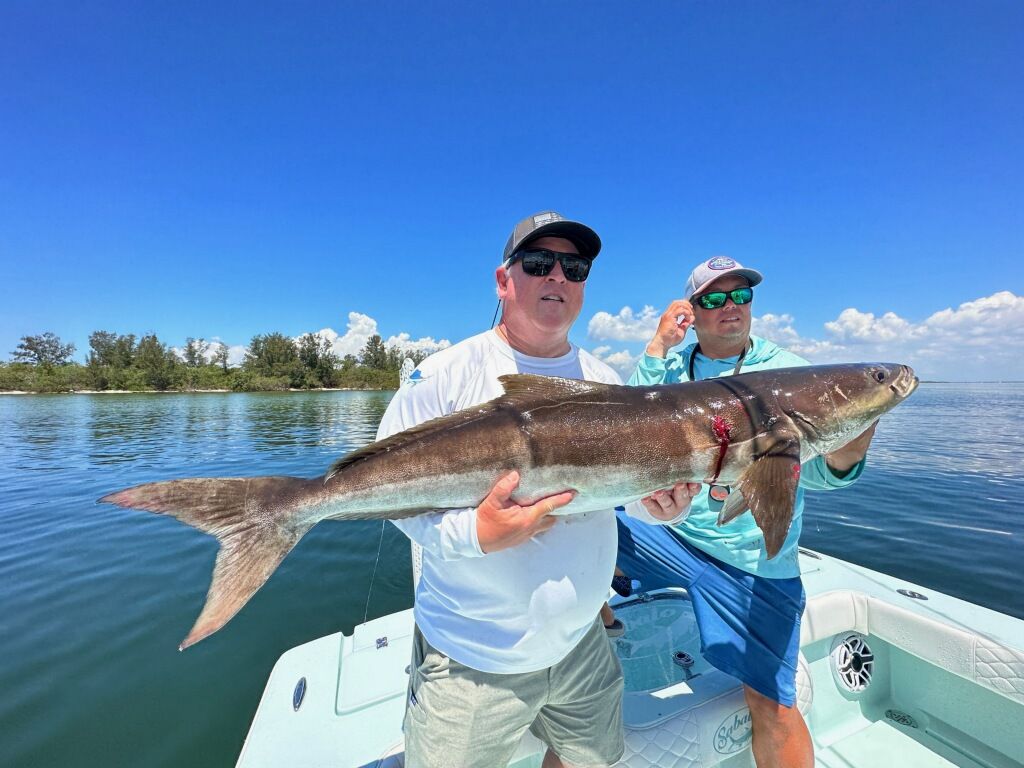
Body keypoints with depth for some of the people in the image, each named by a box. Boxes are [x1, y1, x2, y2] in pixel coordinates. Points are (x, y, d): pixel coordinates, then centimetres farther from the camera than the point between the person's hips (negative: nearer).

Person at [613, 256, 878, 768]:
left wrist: (841, 457, -38)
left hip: (752, 562, -2)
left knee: (771, 702, -2)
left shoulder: (786, 371, -4)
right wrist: (656, 348, -17)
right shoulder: (672, 365, 2)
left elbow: (808, 467, -15)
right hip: (663, 531, 2)